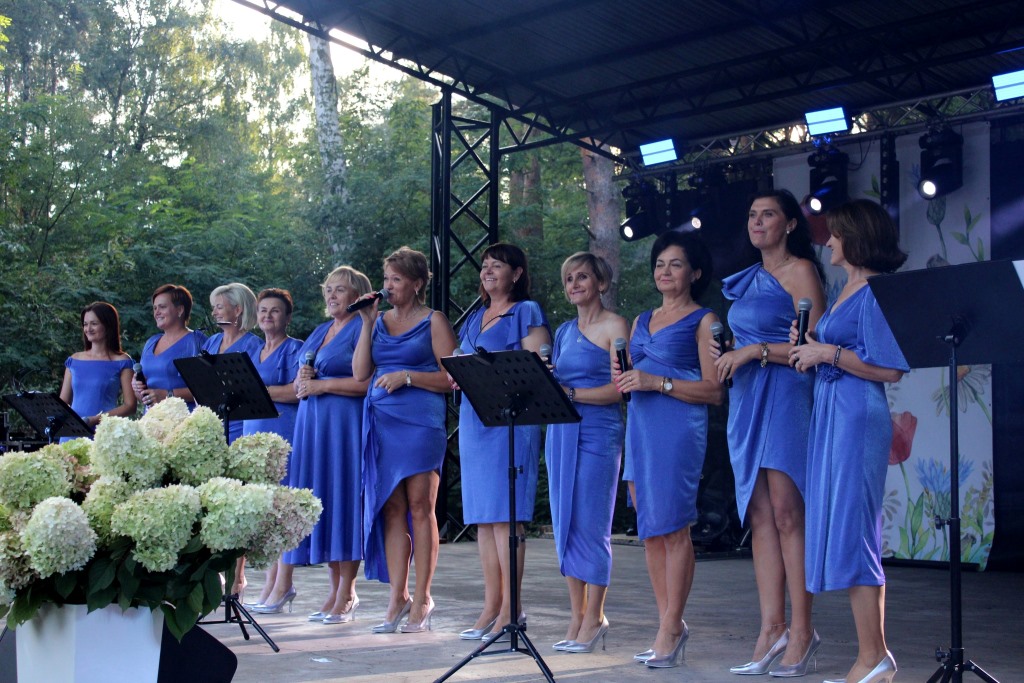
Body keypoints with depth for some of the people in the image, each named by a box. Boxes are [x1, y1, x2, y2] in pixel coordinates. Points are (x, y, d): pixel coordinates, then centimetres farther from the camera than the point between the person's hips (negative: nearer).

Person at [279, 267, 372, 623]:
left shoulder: (362, 328, -3)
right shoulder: (320, 331, 21)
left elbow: (368, 381, -15)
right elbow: (300, 383, 23)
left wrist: (321, 384, -12)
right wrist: (301, 381, 0)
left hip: (345, 424, -8)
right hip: (311, 423, 8)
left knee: (343, 500, -8)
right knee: (319, 502, 5)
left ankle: (346, 594, -3)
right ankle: (335, 590, 10)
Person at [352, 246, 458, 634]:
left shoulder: (434, 321, 1)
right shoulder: (380, 321, 16)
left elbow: (451, 377, -4)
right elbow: (360, 373, 8)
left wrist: (407, 376, -13)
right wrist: (367, 323, 4)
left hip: (421, 421, -5)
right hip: (381, 422, 5)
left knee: (420, 507, -5)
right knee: (391, 509, 4)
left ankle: (422, 599, 1)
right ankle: (398, 598, 8)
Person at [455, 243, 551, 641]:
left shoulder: (527, 313, 0)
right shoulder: (475, 319, 21)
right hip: (474, 420, 7)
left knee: (505, 513, -11)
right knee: (481, 515, 5)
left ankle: (511, 609, -9)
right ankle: (491, 606, 9)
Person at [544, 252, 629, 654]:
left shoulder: (614, 326, -2)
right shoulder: (564, 331, 17)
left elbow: (619, 388, -11)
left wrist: (571, 393, -20)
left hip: (597, 432, -6)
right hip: (560, 432, 7)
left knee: (590, 525, -6)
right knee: (565, 525, 5)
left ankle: (594, 618, 2)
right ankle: (576, 617, 11)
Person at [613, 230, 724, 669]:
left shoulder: (703, 320, 0)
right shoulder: (642, 321, 20)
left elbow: (715, 390, -7)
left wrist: (658, 382, -16)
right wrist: (623, 380, 0)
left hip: (679, 430, -7)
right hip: (639, 429, 7)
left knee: (672, 528, -9)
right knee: (650, 531, 6)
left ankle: (670, 629, -4)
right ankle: (671, 624, 13)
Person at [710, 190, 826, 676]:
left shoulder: (799, 271, -2)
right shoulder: (749, 279, 21)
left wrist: (754, 351, -13)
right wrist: (725, 353, 7)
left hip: (786, 396, -8)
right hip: (746, 400, 8)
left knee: (786, 514, -10)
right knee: (760, 518, 3)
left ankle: (801, 632, -5)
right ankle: (771, 631, 4)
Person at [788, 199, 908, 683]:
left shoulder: (875, 291, -11)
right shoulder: (848, 289, 17)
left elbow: (890, 370, -18)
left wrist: (828, 353, -15)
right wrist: (809, 349, 6)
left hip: (857, 416, -10)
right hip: (831, 414, 10)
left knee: (850, 531, -9)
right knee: (840, 531, 8)